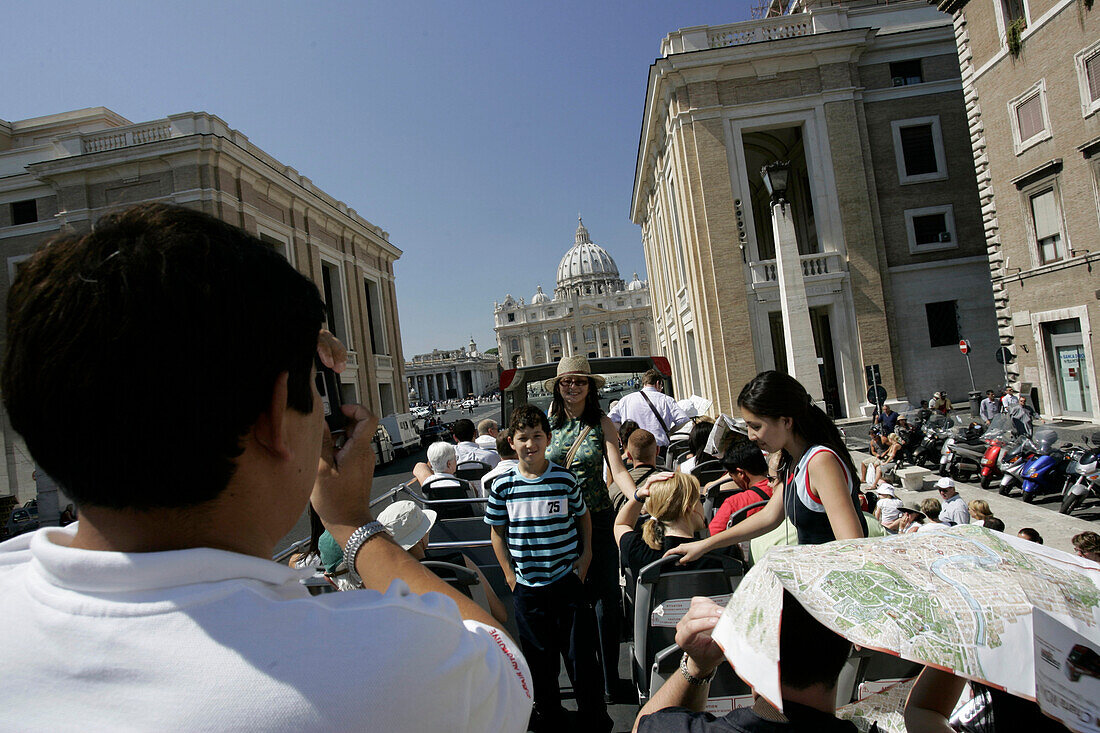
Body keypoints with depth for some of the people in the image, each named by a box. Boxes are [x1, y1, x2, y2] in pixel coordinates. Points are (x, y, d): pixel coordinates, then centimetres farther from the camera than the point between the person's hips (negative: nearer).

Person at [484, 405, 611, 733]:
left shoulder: (566, 479, -6)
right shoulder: (503, 486, -6)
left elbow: (583, 514, 10)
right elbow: (498, 533, 5)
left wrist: (586, 554, 2)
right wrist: (509, 573, 1)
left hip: (568, 580, -1)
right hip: (527, 586, 1)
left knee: (580, 653, 8)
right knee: (539, 656, 15)